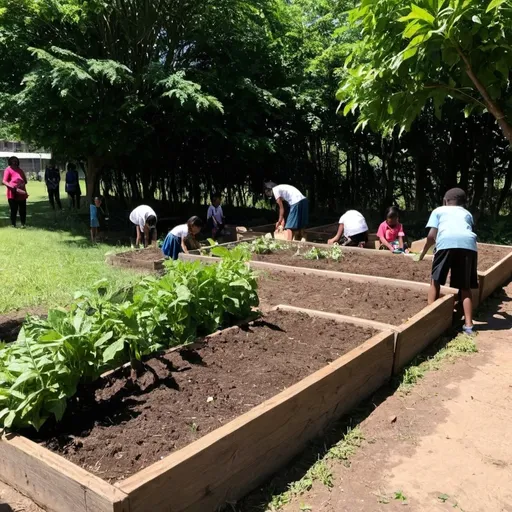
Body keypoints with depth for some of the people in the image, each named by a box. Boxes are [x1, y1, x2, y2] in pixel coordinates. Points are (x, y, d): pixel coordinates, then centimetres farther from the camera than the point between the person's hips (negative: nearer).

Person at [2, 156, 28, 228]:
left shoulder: (20, 170, 17)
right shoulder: (8, 170, -1)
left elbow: (25, 180, 23)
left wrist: (23, 183, -1)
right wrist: (12, 186, -24)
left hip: (22, 193, 5)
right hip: (13, 194, -5)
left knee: (23, 210, 7)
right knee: (13, 210, -2)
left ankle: (23, 224, 15)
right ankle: (13, 224, 5)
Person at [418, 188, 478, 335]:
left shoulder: (438, 210, 28)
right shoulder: (467, 213, 37)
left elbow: (432, 235, 16)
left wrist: (423, 252, 30)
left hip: (447, 242, -3)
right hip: (468, 243, 3)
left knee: (436, 280, 14)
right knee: (465, 286, 11)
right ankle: (468, 325, 7)